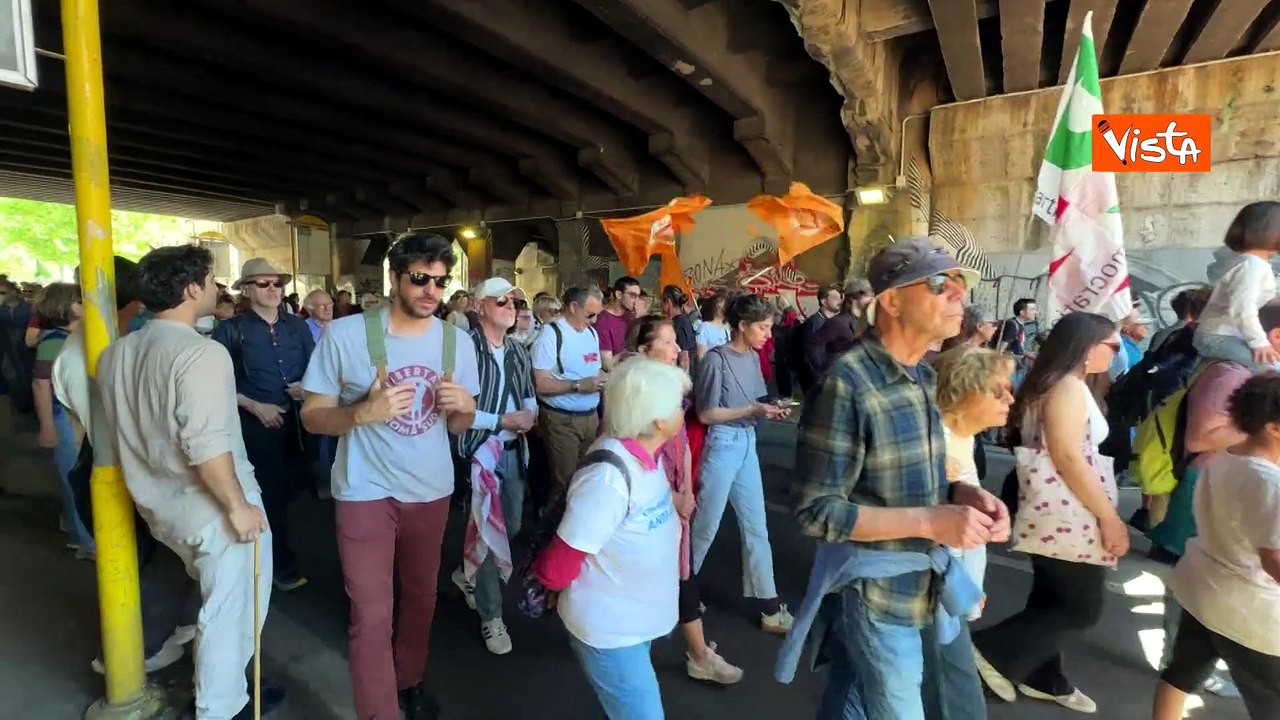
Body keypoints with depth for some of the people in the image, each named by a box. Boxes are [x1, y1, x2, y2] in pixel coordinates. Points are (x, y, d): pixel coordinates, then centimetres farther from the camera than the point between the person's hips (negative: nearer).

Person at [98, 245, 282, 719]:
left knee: (217, 603, 27)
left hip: (162, 505, 9)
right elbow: (207, 446, -29)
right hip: (212, 508, -9)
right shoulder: (201, 353, -23)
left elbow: (122, 433, 15)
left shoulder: (117, 353, 5)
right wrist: (238, 505, -20)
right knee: (229, 613, 10)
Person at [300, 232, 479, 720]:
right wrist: (363, 412, -30)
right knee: (371, 614, 0)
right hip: (366, 491, -4)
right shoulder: (345, 334, -15)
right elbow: (312, 417, -10)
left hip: (431, 490, 4)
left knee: (420, 596, 21)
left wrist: (464, 407, -21)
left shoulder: (457, 342, -5)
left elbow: (457, 427, 3)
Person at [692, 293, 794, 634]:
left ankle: (768, 605, 21)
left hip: (747, 443, 7)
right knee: (706, 524, 8)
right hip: (722, 444, -7)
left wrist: (769, 410, -5)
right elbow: (707, 414, -14)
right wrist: (753, 410, -18)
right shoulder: (716, 359, -15)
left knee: (756, 525, 11)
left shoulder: (753, 358, 6)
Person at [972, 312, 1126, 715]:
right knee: (1082, 610, 0)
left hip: (1057, 515, 10)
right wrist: (1109, 517, -19)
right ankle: (994, 650, 4)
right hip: (1069, 516, -10)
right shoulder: (1069, 386, -17)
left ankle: (1042, 678, 30)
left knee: (1053, 601, 18)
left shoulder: (1050, 383, 12)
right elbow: (1067, 457, -23)